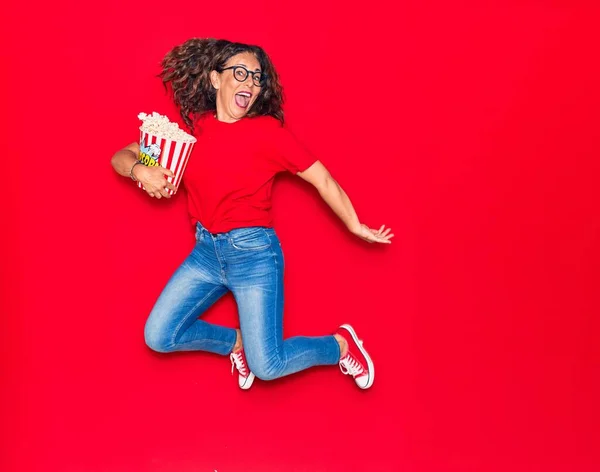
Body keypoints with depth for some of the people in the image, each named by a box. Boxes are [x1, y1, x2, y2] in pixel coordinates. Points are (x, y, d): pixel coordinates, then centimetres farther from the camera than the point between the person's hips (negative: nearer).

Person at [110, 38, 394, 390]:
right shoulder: (189, 126, 1)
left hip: (254, 252, -5)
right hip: (207, 251, 5)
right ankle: (236, 341, 27)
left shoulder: (267, 130, -11)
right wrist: (140, 170, -18)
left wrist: (356, 226, -5)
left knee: (266, 365, -10)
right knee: (158, 337, 2)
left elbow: (322, 178, -6)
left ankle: (341, 344, 18)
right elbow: (121, 157, 5)